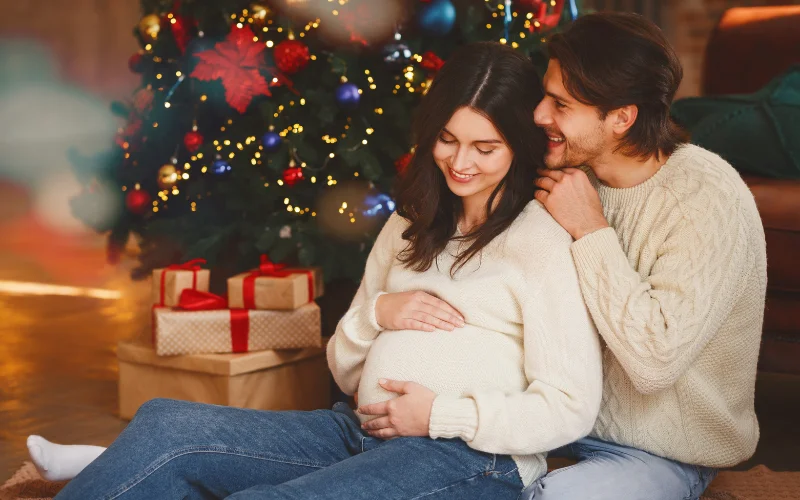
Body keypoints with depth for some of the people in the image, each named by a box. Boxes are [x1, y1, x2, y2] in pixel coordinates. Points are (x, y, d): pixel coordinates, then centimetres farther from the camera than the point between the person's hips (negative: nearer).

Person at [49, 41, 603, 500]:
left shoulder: (544, 241, -3)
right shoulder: (408, 227, 19)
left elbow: (571, 409, -9)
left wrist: (438, 414, -13)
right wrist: (377, 312, 0)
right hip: (362, 430, 7)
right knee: (164, 424, -16)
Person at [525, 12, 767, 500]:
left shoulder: (709, 199, -24)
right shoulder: (583, 172, -3)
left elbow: (655, 361, -31)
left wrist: (591, 231, -27)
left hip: (662, 456, -6)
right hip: (574, 418, 7)